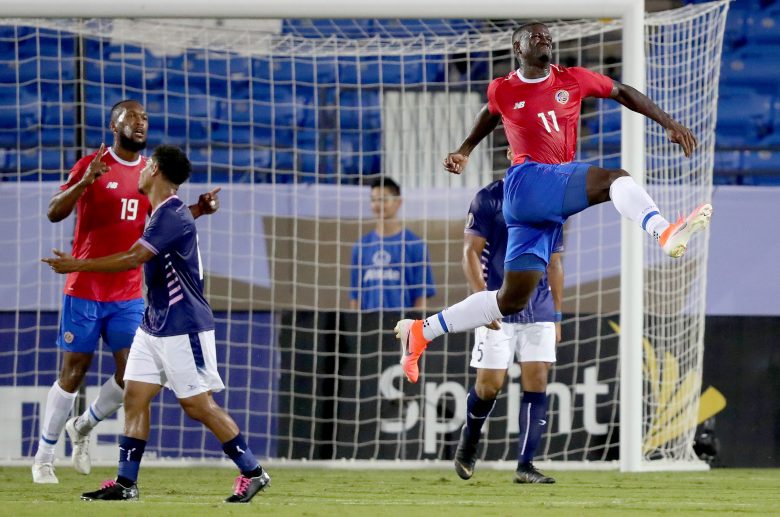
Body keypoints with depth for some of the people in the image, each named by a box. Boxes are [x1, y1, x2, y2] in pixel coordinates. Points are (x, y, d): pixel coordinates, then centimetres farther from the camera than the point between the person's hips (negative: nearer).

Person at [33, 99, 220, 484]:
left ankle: (83, 427, 21)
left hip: (128, 295, 4)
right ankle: (44, 457, 14)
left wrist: (198, 209, 0)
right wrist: (86, 181, -31)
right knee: (73, 372, 0)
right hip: (85, 290, -4)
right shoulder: (92, 165, -8)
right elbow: (54, 213, -15)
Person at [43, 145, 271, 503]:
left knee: (198, 404, -7)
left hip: (183, 326, -10)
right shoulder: (160, 214, 12)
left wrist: (77, 265, -22)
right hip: (154, 323, 10)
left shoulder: (173, 216, -19)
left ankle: (252, 473, 2)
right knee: (135, 396, 4)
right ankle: (126, 483, 4)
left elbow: (133, 259, -26)